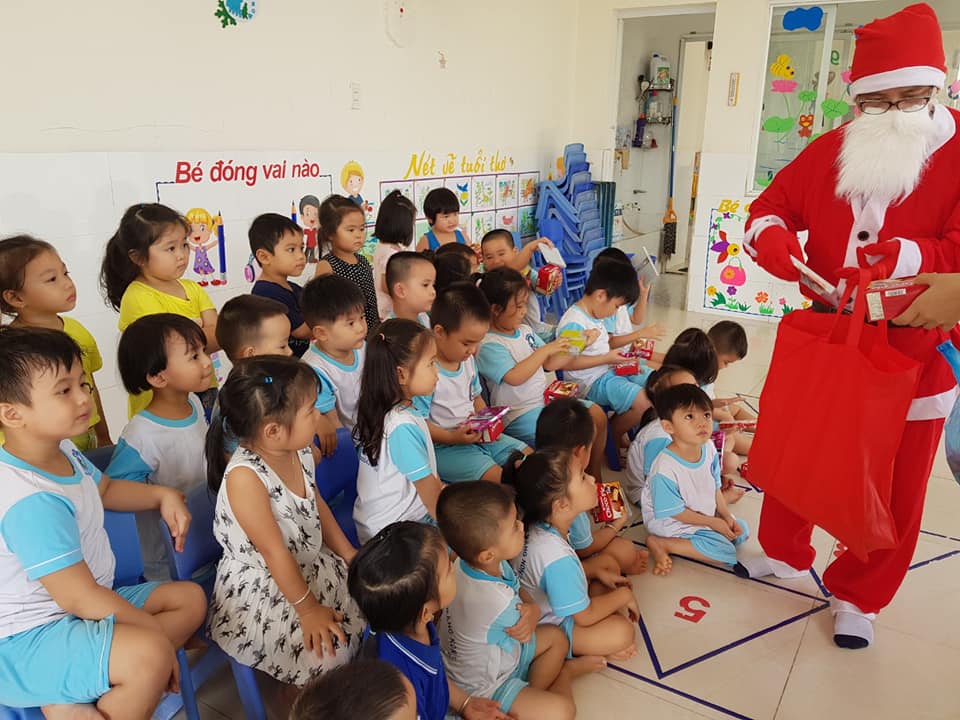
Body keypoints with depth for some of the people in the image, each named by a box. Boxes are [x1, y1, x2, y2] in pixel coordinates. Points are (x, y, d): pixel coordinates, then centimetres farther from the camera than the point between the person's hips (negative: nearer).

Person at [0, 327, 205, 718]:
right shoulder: (31, 501, -28)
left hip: (81, 606, 11)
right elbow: (79, 597, -26)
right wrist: (155, 631, -17)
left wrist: (162, 495, 5)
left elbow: (105, 488, 23)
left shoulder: (62, 451, 2)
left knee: (190, 598, 8)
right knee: (148, 653, -35)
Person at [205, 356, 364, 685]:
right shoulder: (245, 476, -31)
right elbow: (273, 551, -25)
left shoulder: (300, 452, -7)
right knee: (327, 649, -20)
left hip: (311, 566, 8)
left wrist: (347, 552, 8)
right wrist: (307, 608, -17)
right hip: (256, 593, -8)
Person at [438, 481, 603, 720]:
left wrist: (532, 609, -22)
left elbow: (520, 592, -3)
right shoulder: (497, 602, -39)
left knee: (556, 637, 16)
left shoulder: (465, 564, -16)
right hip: (483, 687, -8)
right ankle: (562, 674, 8)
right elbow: (523, 632, -19)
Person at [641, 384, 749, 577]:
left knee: (741, 531, 12)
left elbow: (715, 487, 5)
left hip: (706, 512, 8)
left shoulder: (709, 448, -12)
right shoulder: (665, 469, -34)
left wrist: (726, 515, -4)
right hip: (673, 523, -8)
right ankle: (659, 543, -9)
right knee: (726, 552, -14)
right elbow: (675, 512, -22)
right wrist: (713, 523, -15)